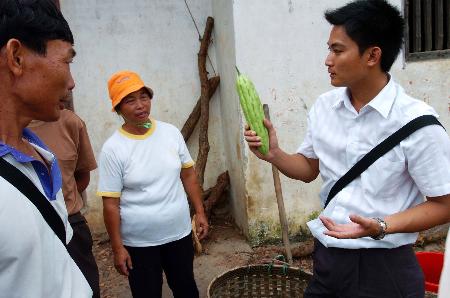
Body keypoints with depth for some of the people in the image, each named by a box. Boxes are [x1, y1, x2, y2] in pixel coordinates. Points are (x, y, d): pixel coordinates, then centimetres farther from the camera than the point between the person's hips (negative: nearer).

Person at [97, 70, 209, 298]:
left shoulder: (171, 132, -3)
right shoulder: (113, 149, -14)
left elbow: (188, 175, 6)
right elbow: (110, 204, -12)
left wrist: (200, 212, 4)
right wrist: (117, 248, -10)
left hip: (179, 233, 4)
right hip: (139, 242, -3)